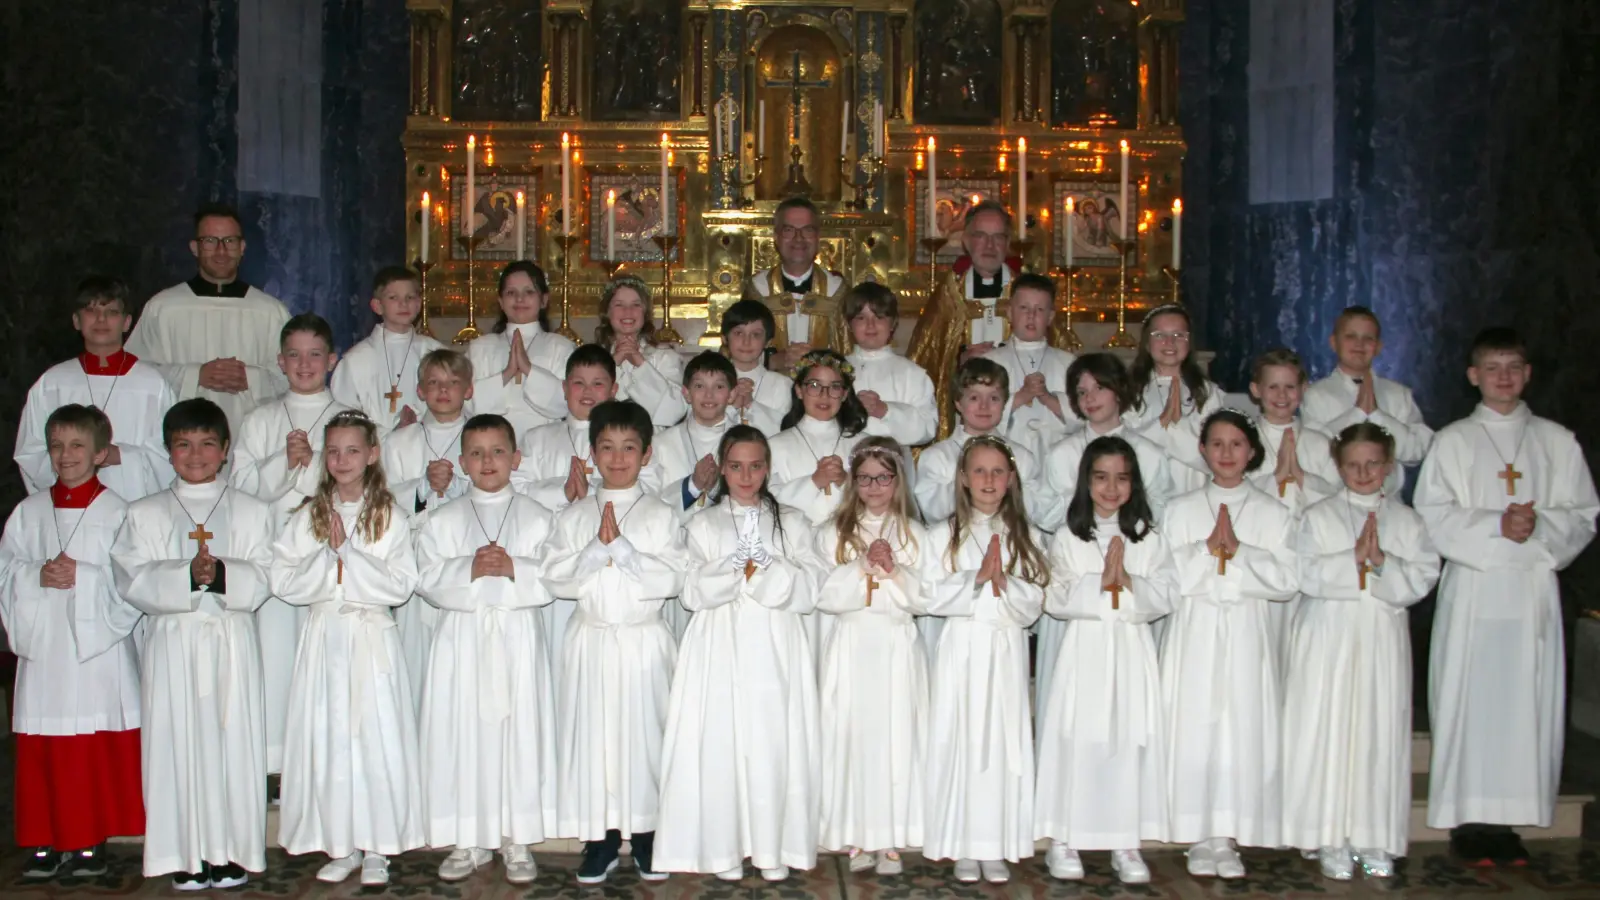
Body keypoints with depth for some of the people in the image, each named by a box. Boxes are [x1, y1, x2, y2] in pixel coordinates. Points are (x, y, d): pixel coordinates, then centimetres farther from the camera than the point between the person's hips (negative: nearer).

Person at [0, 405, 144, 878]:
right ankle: (46, 839, 15)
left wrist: (83, 577, -18)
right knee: (40, 746, 5)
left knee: (98, 746, 0)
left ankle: (89, 840, 10)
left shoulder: (116, 512, -2)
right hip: (42, 643, 3)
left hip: (98, 643, -3)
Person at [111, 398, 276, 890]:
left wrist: (221, 573, -20)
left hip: (232, 641, 0)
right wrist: (188, 575, -18)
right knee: (176, 741, -1)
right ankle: (185, 856, 8)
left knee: (233, 738, -1)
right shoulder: (144, 514, 11)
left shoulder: (252, 512, 10)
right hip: (172, 642, 0)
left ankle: (232, 853, 8)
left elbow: (261, 580, -1)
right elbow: (132, 581, -3)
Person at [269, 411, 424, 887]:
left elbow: (400, 586, -9)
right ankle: (341, 846, 15)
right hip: (324, 638, 2)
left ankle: (376, 847, 10)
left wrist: (347, 553, -13)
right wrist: (329, 556, -12)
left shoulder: (390, 517, 1)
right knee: (327, 737, 3)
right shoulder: (308, 516, 8)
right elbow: (284, 582, 0)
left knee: (377, 736, -1)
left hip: (373, 639, -2)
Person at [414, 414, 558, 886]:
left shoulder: (536, 518, 6)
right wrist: (469, 570, -16)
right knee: (462, 731, 1)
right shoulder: (443, 519, 8)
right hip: (462, 634, 1)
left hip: (519, 637, -1)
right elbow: (429, 578, -1)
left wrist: (515, 569, -18)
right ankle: (469, 841, 15)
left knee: (520, 728, 1)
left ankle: (516, 841, 13)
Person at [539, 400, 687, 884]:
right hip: (591, 640, 2)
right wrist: (597, 549, -14)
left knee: (644, 732, 1)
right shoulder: (573, 516, 7)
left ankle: (646, 833, 16)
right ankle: (600, 838, 16)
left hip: (643, 641, -2)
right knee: (591, 733, 4)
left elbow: (673, 579, -10)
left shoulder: (661, 515, 1)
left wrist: (621, 547, -15)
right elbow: (555, 578, -3)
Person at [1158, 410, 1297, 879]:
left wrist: (1238, 550, -11)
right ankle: (1200, 837, 7)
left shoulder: (1272, 513, 8)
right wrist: (1208, 547, -11)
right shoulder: (1180, 509, 8)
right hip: (1194, 632, 0)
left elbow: (1287, 580, -2)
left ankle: (1228, 837, 8)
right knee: (1194, 727, -3)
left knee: (1244, 728, -2)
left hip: (1246, 633, 0)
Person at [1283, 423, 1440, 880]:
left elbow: (1423, 578, -3)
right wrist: (1354, 559, -17)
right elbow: (1307, 575, -9)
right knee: (1328, 731, -2)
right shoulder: (1318, 517, 3)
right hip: (1329, 639, -1)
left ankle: (1374, 838, 11)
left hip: (1383, 641, 2)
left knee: (1381, 734, 1)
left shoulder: (1407, 520, 8)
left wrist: (1382, 562, -17)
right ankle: (1332, 839, 7)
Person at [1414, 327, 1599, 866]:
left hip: (1534, 586, 2)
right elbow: (1433, 516, -2)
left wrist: (1540, 526, -12)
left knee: (1526, 700, 0)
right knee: (1468, 698, -3)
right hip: (1472, 585, -2)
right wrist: (1495, 526, -14)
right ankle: (1467, 819, 3)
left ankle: (1507, 818, 8)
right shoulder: (1453, 442, 6)